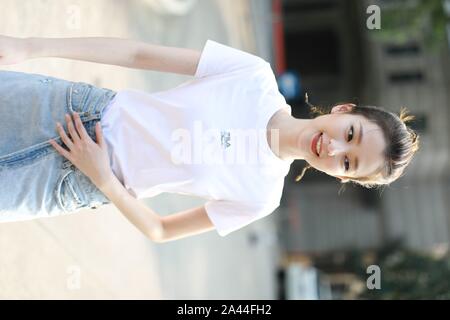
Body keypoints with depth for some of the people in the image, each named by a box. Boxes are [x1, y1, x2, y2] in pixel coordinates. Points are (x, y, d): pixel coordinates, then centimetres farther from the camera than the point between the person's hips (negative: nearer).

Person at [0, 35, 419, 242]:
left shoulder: (262, 197, -13)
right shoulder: (256, 77, -14)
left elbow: (159, 231, -6)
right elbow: (142, 53, -11)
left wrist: (103, 179, -22)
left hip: (80, 184, -1)